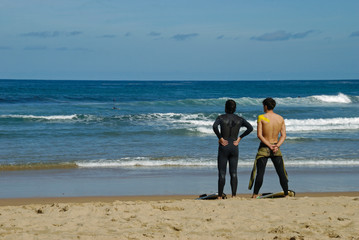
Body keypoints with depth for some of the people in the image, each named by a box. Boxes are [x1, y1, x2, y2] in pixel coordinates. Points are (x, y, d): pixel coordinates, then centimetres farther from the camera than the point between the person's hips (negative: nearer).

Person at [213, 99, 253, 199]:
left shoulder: (221, 117, -5)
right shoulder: (239, 119, 4)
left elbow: (214, 126, -25)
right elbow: (250, 128, -6)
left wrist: (220, 138, -13)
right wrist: (239, 138, 0)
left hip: (223, 147, -3)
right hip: (234, 148, 3)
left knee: (222, 173, 1)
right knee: (233, 173, 5)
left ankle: (220, 197, 0)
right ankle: (234, 196, -1)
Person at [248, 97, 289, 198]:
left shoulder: (261, 117, -8)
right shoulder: (280, 118, 4)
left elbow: (259, 135, -14)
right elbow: (284, 135, 0)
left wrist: (269, 146, -13)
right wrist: (277, 146, -9)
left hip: (264, 148, -3)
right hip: (276, 149, 3)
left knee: (260, 173, -1)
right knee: (281, 173, 8)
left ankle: (255, 195, 0)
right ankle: (286, 194, 9)